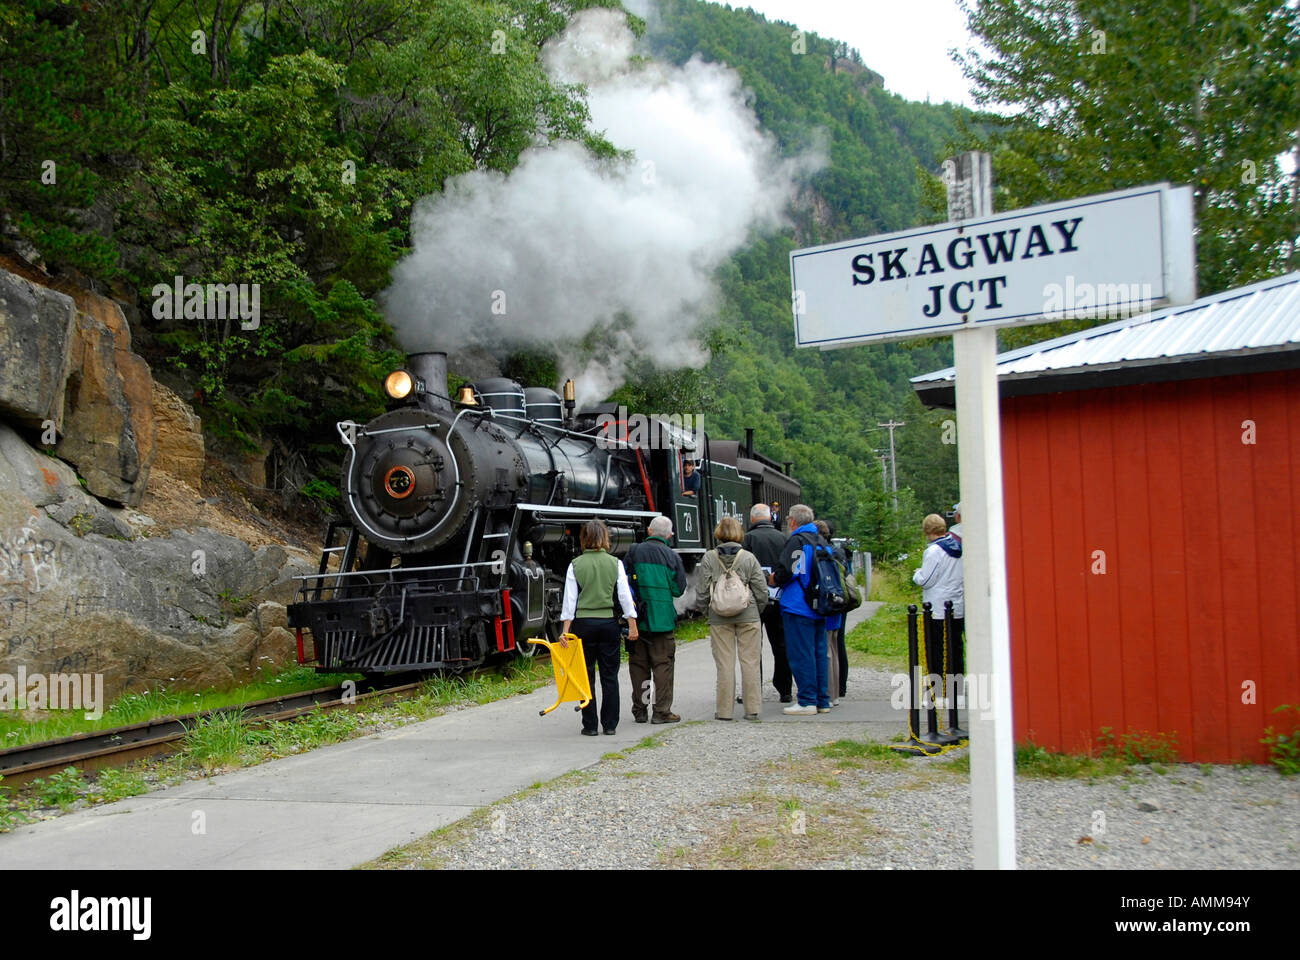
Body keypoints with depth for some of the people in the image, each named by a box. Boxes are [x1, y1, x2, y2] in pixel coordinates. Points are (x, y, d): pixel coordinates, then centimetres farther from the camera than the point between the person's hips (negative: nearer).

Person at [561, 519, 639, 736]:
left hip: (583, 623, -1)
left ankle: (590, 725, 7)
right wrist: (632, 625, 3)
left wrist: (566, 629, -2)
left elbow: (570, 600, -3)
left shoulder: (575, 565, -2)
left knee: (586, 676, 6)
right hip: (609, 623, 1)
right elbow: (625, 596, -1)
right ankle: (610, 724, 10)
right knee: (610, 676, 8)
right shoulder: (615, 563, 0)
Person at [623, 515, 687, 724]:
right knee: (662, 664, 5)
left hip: (637, 618, 1)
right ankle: (662, 711, 3)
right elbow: (679, 589, 2)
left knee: (638, 664, 9)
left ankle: (639, 710, 14)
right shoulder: (672, 557, 0)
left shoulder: (634, 552, 0)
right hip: (662, 619, -1)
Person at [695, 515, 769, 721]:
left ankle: (725, 710, 6)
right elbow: (762, 590, 0)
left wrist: (702, 609, 15)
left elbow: (702, 591, -1)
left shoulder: (709, 558, -2)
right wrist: (756, 610, 15)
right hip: (747, 616, 0)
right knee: (750, 661, 5)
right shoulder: (749, 558, -1)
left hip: (719, 618, 0)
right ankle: (752, 709, 7)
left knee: (724, 663, 4)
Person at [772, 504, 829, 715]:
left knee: (801, 654, -4)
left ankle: (807, 701, -3)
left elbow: (786, 571, -21)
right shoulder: (821, 540, 13)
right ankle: (822, 700, 15)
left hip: (799, 608, -8)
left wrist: (775, 578, 2)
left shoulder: (797, 541, -12)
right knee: (819, 653, 11)